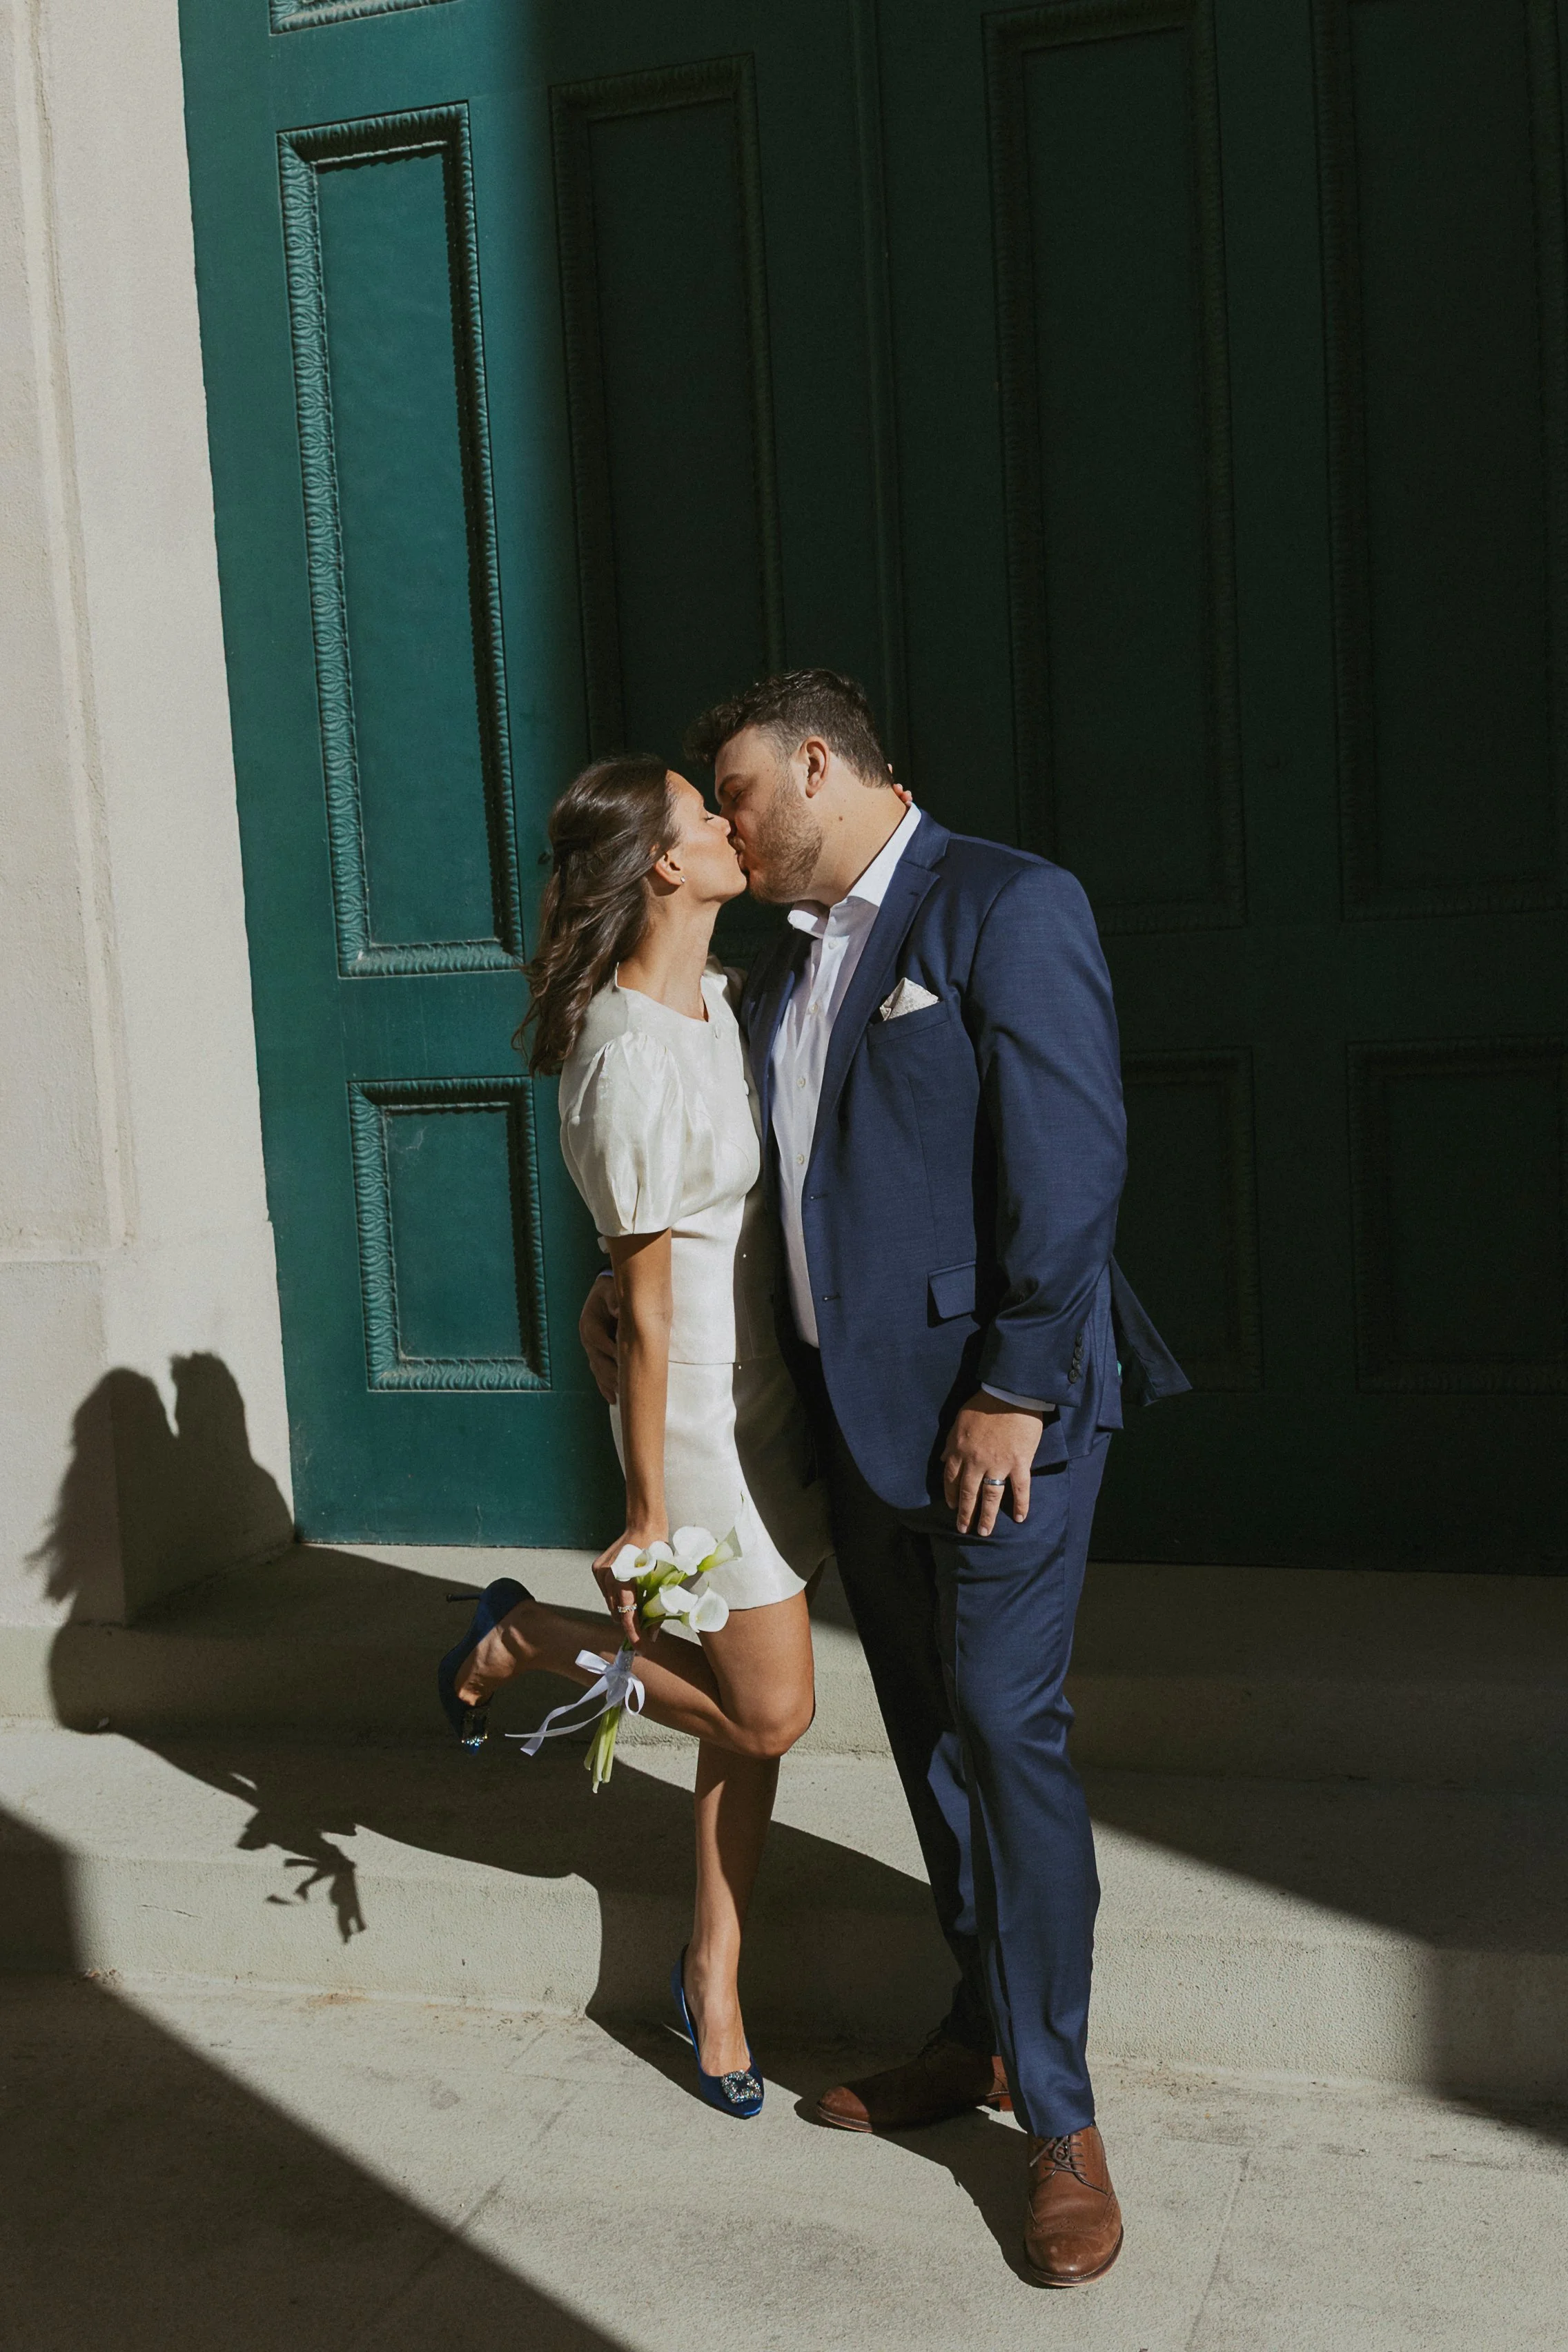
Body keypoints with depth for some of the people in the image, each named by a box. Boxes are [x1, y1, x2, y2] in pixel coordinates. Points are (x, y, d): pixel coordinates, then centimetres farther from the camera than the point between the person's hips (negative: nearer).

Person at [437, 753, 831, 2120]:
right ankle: (524, 1640, 19)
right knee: (767, 1711, 0)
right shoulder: (632, 1063, -23)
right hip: (703, 1405, -8)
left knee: (755, 1707, 13)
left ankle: (714, 1971, 29)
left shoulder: (717, 998, 4)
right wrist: (650, 1515, -14)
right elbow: (647, 1307, -20)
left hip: (772, 1380, 8)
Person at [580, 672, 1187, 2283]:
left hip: (998, 1405, -8)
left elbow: (1068, 1163, -17)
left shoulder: (1005, 908, -10)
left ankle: (1058, 2118, 7)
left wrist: (1012, 1391, -19)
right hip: (859, 1410, 8)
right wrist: (635, 1280, 16)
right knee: (926, 1729, 15)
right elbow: (745, 1173, 27)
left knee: (1003, 1727, -6)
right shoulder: (781, 969, 15)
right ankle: (982, 2034, 30)